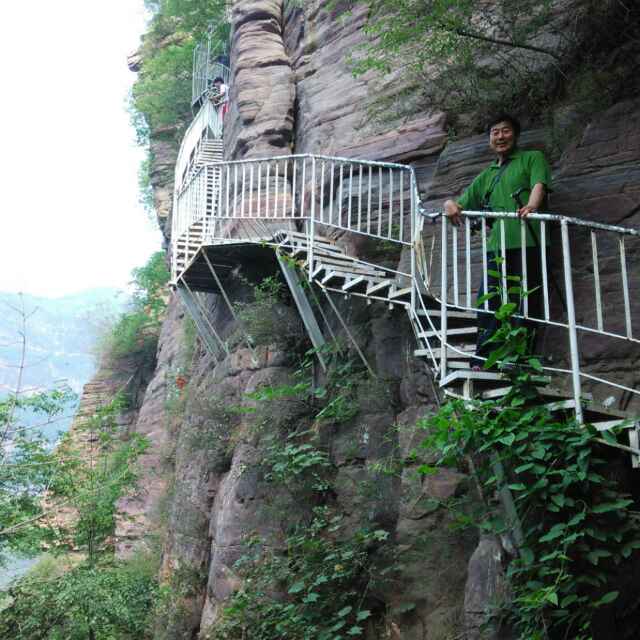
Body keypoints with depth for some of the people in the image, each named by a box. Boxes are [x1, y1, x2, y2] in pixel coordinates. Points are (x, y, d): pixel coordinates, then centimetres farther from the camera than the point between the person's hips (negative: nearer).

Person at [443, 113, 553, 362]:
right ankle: (483, 360, -1)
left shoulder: (532, 158, 15)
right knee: (487, 301, -5)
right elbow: (463, 205, 28)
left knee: (526, 302, -7)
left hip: (526, 241, -4)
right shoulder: (487, 176, 29)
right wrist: (450, 204, 3)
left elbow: (539, 185, -5)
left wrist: (531, 206, -28)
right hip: (497, 246, 4)